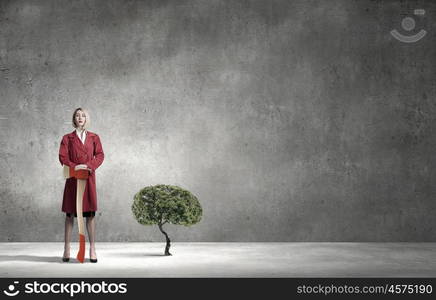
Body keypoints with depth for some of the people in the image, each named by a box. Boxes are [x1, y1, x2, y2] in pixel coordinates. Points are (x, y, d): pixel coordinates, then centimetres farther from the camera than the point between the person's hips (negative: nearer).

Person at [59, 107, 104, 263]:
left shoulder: (94, 137, 11)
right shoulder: (67, 138, 8)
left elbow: (100, 155, 4)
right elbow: (62, 156, -1)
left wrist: (89, 166, -12)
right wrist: (75, 167, -15)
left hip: (89, 177, 1)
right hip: (73, 178, 0)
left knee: (90, 213, -2)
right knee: (70, 213, 1)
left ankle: (92, 249, 2)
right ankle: (67, 249, 6)